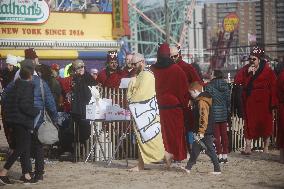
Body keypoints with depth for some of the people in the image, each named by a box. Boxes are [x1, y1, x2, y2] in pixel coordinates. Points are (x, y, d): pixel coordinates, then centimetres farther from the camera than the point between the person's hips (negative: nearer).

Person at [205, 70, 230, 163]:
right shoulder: (226, 85, 6)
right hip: (224, 113, 5)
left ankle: (220, 155, -3)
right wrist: (228, 111, 16)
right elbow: (228, 100, 9)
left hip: (214, 113, -5)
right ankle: (225, 155, 11)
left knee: (216, 134, -1)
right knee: (224, 134, 9)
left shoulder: (209, 86, -9)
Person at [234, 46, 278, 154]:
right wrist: (247, 73, -13)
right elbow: (237, 81, -1)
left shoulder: (268, 71, -4)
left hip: (263, 103, -3)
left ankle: (266, 148, 15)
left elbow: (273, 88, -6)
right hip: (249, 103, 3)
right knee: (249, 125, 2)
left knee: (265, 125, 4)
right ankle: (248, 148, 5)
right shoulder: (245, 69, 7)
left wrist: (273, 103, -11)